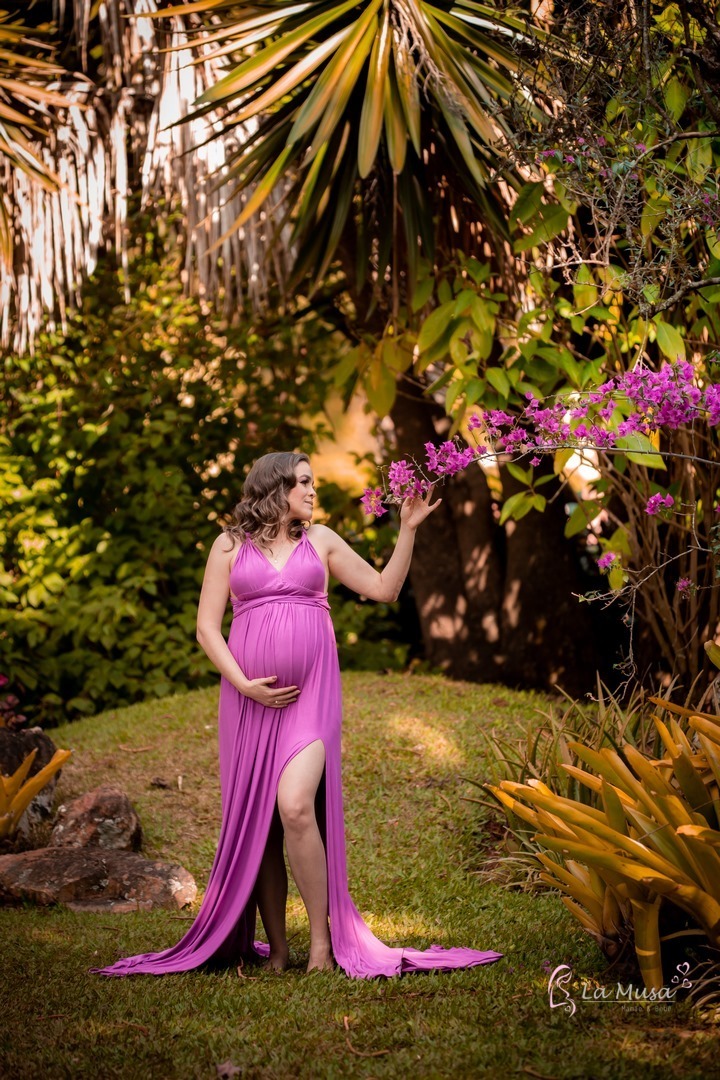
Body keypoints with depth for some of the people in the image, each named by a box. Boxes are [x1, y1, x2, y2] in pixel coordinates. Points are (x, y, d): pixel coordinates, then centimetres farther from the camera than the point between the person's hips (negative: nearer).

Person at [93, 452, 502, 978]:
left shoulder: (320, 539, 13)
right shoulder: (230, 546, 9)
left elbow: (384, 588, 15)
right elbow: (207, 625, 5)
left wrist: (408, 529, 6)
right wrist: (244, 685, -7)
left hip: (310, 694, -1)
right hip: (250, 698, 1)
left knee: (295, 806, -20)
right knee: (255, 821, 0)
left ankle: (323, 939, -11)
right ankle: (276, 948, 9)